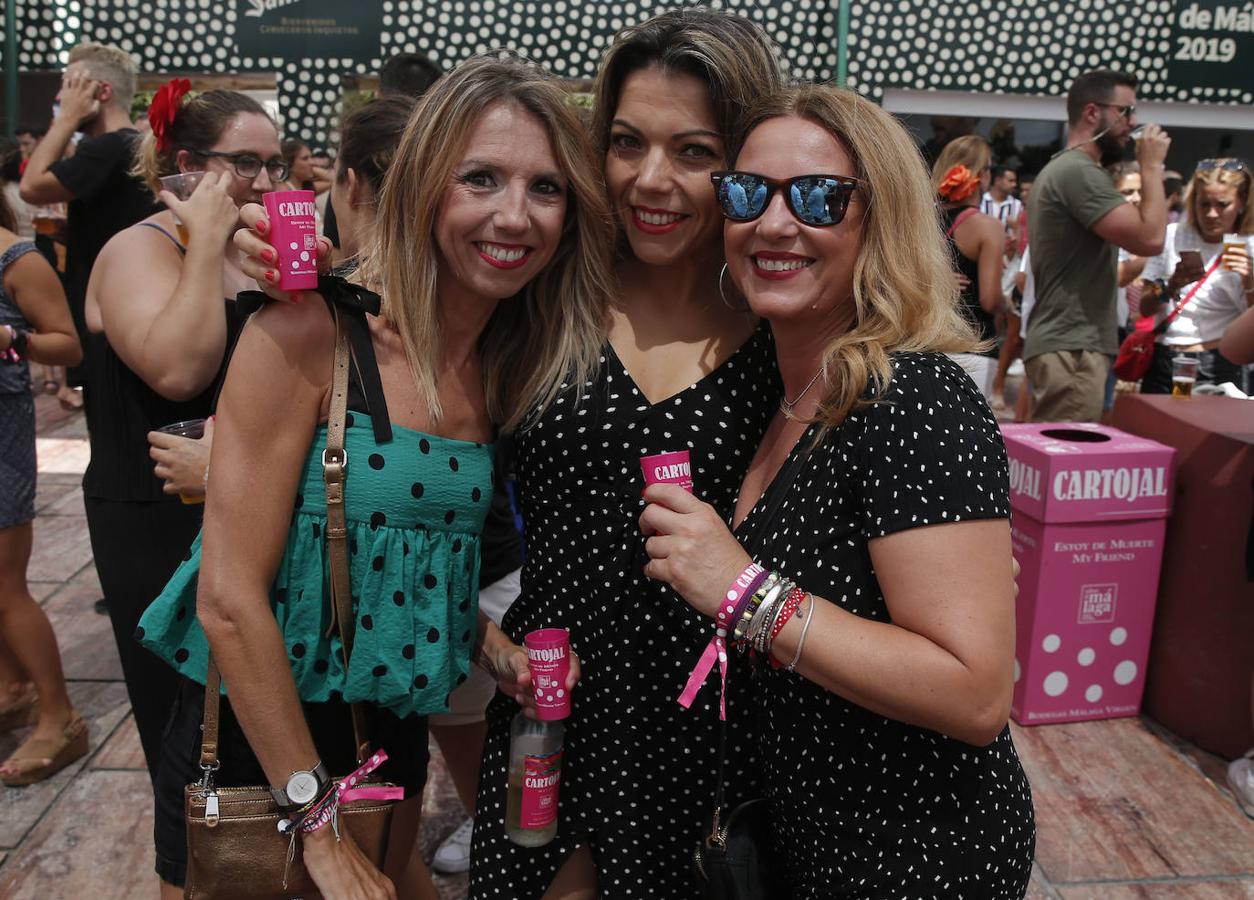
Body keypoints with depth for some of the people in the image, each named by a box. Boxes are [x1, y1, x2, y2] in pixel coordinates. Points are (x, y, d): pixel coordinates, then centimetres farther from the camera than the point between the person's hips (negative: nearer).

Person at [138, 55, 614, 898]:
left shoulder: (505, 368, -1)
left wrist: (499, 651, -7)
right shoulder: (311, 334, -19)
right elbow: (230, 599, -20)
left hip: (395, 733, 6)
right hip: (256, 740, -5)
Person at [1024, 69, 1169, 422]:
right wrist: (1152, 166, -8)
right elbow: (1150, 239, -19)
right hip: (1072, 349, -11)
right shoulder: (1080, 171, -13)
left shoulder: (1060, 168, 20)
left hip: (1064, 343, 11)